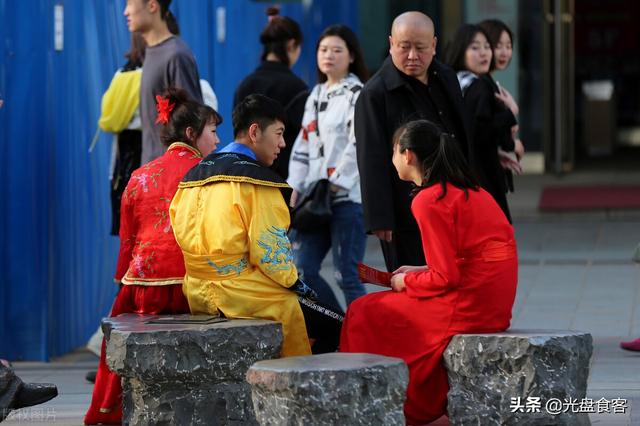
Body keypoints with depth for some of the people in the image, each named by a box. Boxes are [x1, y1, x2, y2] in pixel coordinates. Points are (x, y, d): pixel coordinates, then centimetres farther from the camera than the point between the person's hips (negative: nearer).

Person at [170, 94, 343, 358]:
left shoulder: (194, 176, 12)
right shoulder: (256, 179, -12)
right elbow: (269, 248, -16)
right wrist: (293, 281, 1)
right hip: (246, 298, -9)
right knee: (335, 329, -1)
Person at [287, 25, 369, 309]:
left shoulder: (357, 95, -4)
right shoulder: (316, 96, 19)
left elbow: (359, 145, -13)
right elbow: (303, 145, 19)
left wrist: (335, 183, -15)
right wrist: (296, 188, 11)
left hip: (347, 197, -7)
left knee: (347, 275, -8)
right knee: (303, 270, 3)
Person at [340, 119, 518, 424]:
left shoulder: (429, 200, -13)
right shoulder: (469, 190, 13)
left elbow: (446, 278, -16)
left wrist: (406, 282, 1)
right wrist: (421, 273, 16)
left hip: (465, 307, -9)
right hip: (494, 305, 9)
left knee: (363, 314, 6)